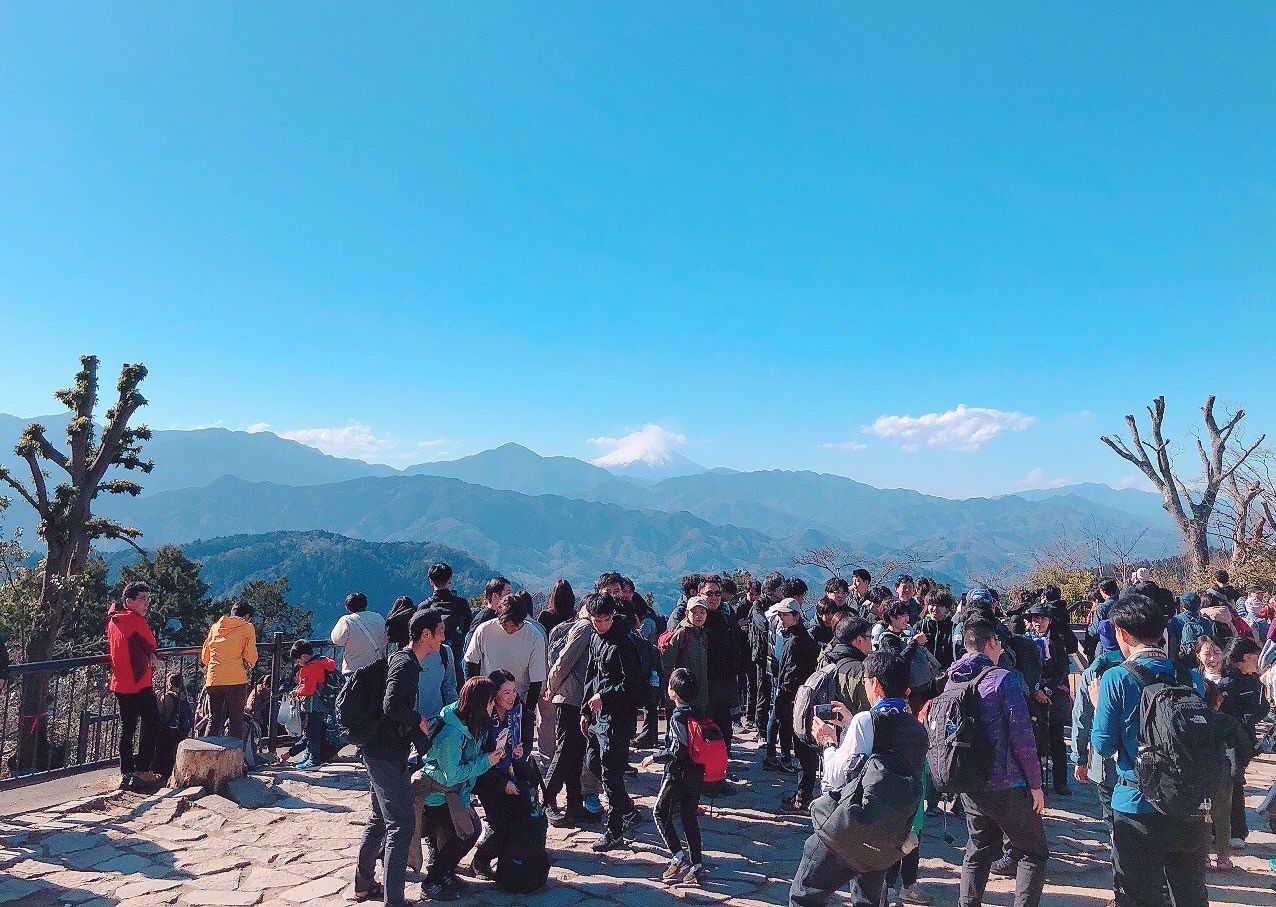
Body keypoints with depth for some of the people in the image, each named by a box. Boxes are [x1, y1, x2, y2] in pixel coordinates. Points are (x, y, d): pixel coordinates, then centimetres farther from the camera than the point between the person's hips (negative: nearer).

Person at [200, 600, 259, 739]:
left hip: (213, 680, 4)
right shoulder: (247, 627, 2)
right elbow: (251, 657, -5)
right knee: (235, 722, 0)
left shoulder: (215, 626, 16)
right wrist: (249, 665, 16)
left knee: (213, 722, 12)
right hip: (236, 680, -4)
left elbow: (204, 657, 18)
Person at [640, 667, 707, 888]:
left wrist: (654, 758, -9)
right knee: (690, 818, 12)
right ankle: (696, 867, 12)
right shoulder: (698, 714, 5)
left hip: (678, 774, -7)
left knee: (661, 813, 8)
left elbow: (678, 751, -20)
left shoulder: (678, 716, -17)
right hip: (697, 775, 7)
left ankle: (679, 858, 1)